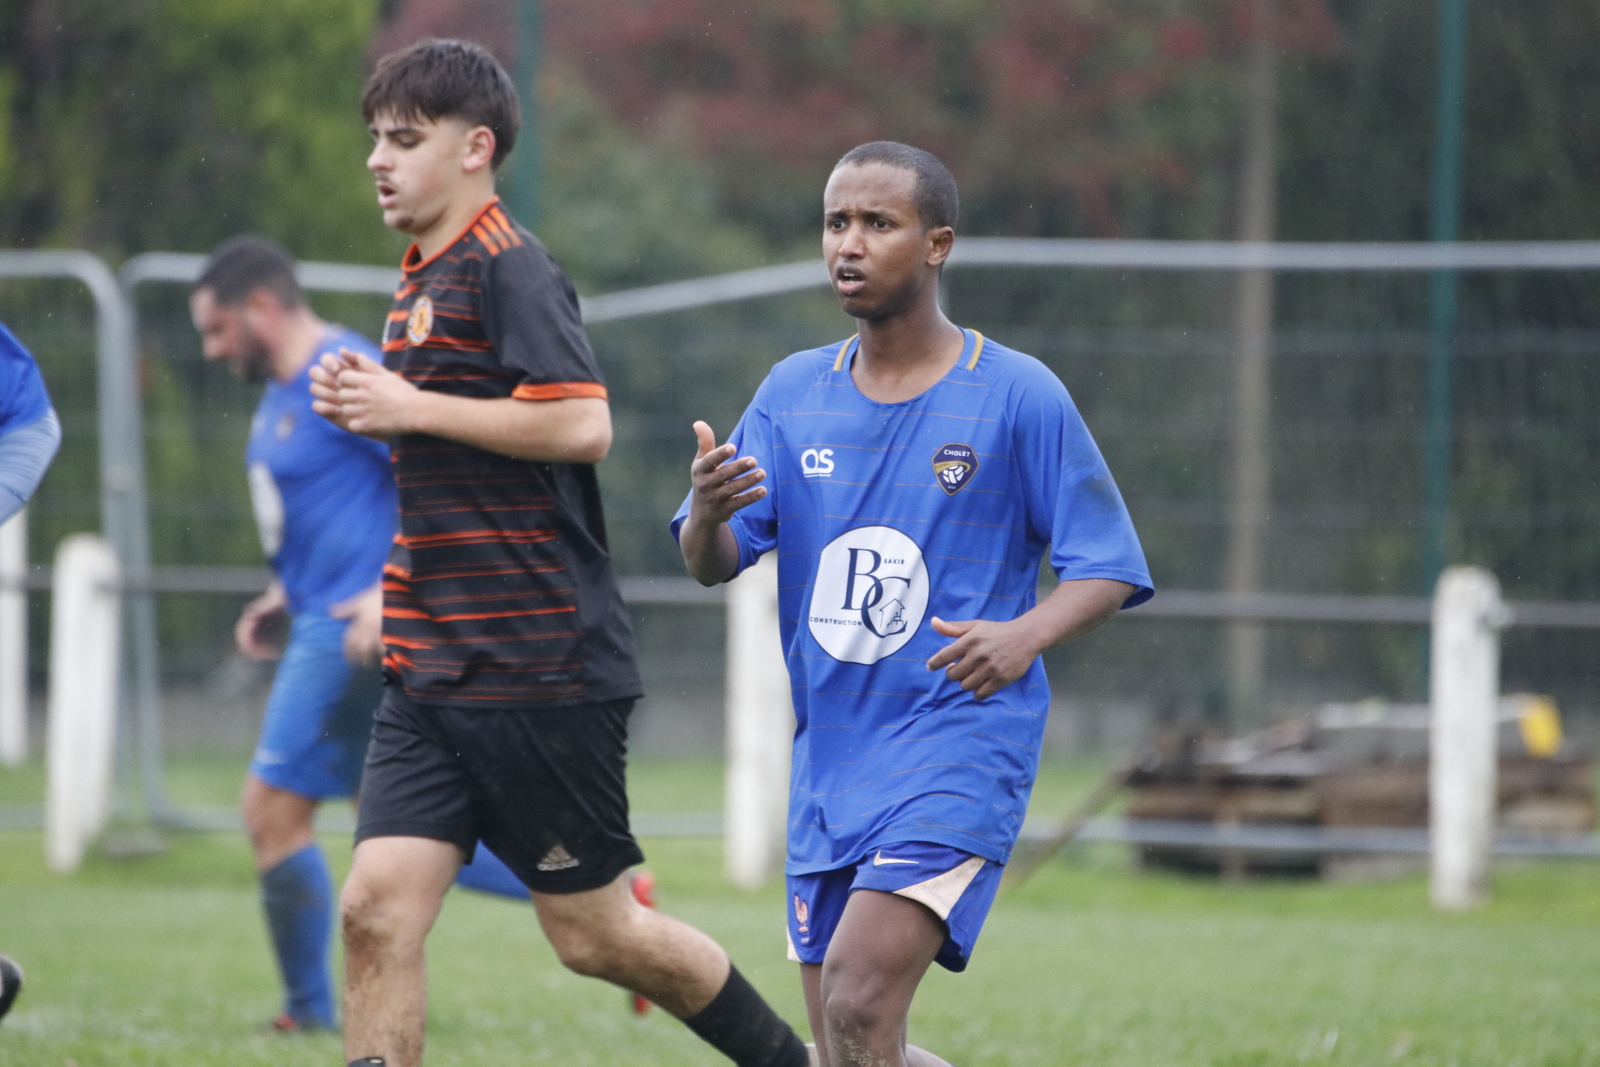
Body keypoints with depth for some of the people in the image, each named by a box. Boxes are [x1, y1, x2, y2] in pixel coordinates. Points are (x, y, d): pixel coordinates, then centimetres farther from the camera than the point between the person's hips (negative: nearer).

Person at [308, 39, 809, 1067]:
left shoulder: (509, 268, -12)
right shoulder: (423, 281, 17)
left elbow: (583, 425, -24)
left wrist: (411, 407, -18)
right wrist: (367, 404, 11)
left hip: (543, 671, -8)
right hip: (432, 672, 8)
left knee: (594, 932, 2)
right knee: (376, 909, -6)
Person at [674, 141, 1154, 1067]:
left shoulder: (1019, 396, -5)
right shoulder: (795, 393, 9)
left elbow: (1109, 570, -3)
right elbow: (713, 565, 4)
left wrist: (1025, 635, -24)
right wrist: (707, 514, -20)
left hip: (961, 752, -6)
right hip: (830, 762, 6)